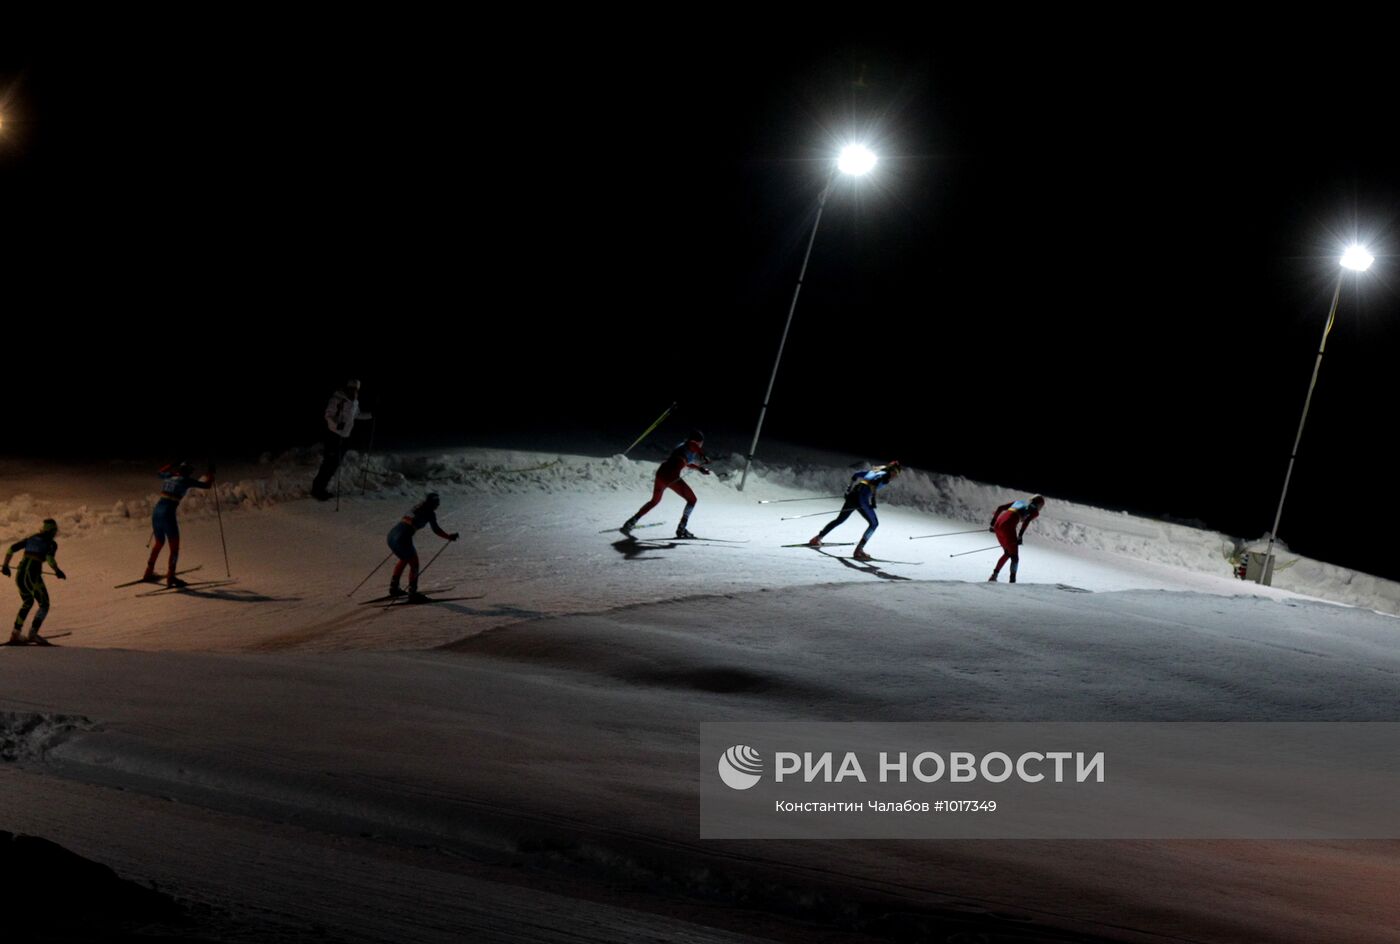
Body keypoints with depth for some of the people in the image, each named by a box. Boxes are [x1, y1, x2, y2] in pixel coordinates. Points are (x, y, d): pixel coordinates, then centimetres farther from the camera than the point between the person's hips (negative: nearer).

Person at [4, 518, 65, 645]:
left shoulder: (30, 539, 18)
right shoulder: (52, 543, 2)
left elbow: (12, 548, 11)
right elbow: (49, 557, -18)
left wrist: (5, 565, 18)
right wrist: (57, 571, -3)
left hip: (20, 574, 6)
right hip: (33, 576, -6)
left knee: (27, 602, 27)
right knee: (44, 605, 7)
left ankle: (15, 634, 16)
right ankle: (33, 633, -12)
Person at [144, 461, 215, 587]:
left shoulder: (168, 477, 15)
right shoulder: (186, 481, -2)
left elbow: (159, 472, 39)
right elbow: (207, 485, 5)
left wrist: (173, 466, 48)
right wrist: (210, 472, 22)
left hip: (156, 510, 7)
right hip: (168, 513, -7)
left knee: (159, 543, 25)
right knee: (174, 546, 4)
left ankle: (148, 573, 33)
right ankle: (170, 578, -1)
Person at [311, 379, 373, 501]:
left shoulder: (354, 402, 8)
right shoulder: (338, 399, -18)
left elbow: (357, 415, 27)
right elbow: (328, 415, -23)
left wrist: (370, 415, 22)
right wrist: (337, 424, -39)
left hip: (343, 436, 9)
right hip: (333, 435, -9)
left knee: (335, 463, 10)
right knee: (330, 463, -11)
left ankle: (320, 489, 20)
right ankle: (317, 490, -5)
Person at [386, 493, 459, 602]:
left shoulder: (417, 508, 21)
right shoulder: (430, 513, 0)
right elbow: (436, 530, -6)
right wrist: (449, 537, 3)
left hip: (391, 533, 8)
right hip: (403, 538, -8)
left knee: (404, 559, 29)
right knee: (414, 564, 8)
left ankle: (393, 588, 35)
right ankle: (412, 594, 6)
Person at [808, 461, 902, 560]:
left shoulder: (875, 471, 25)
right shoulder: (886, 475, 1)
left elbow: (856, 476, 26)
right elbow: (875, 482, -20)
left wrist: (850, 490, 31)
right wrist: (872, 500, -20)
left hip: (852, 495, 8)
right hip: (862, 497, -8)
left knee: (840, 519, 24)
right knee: (874, 524, 3)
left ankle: (816, 539, 30)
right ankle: (858, 551, -4)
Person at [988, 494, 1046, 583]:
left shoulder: (1019, 502, 31)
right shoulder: (1035, 511, 13)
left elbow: (1000, 508, 23)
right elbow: (1026, 521, -9)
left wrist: (993, 523, 24)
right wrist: (1020, 536, -13)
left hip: (998, 524, 6)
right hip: (1008, 525, -6)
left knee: (1007, 553, 25)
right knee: (1014, 557, 3)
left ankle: (994, 575, 19)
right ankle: (1012, 581, -11)